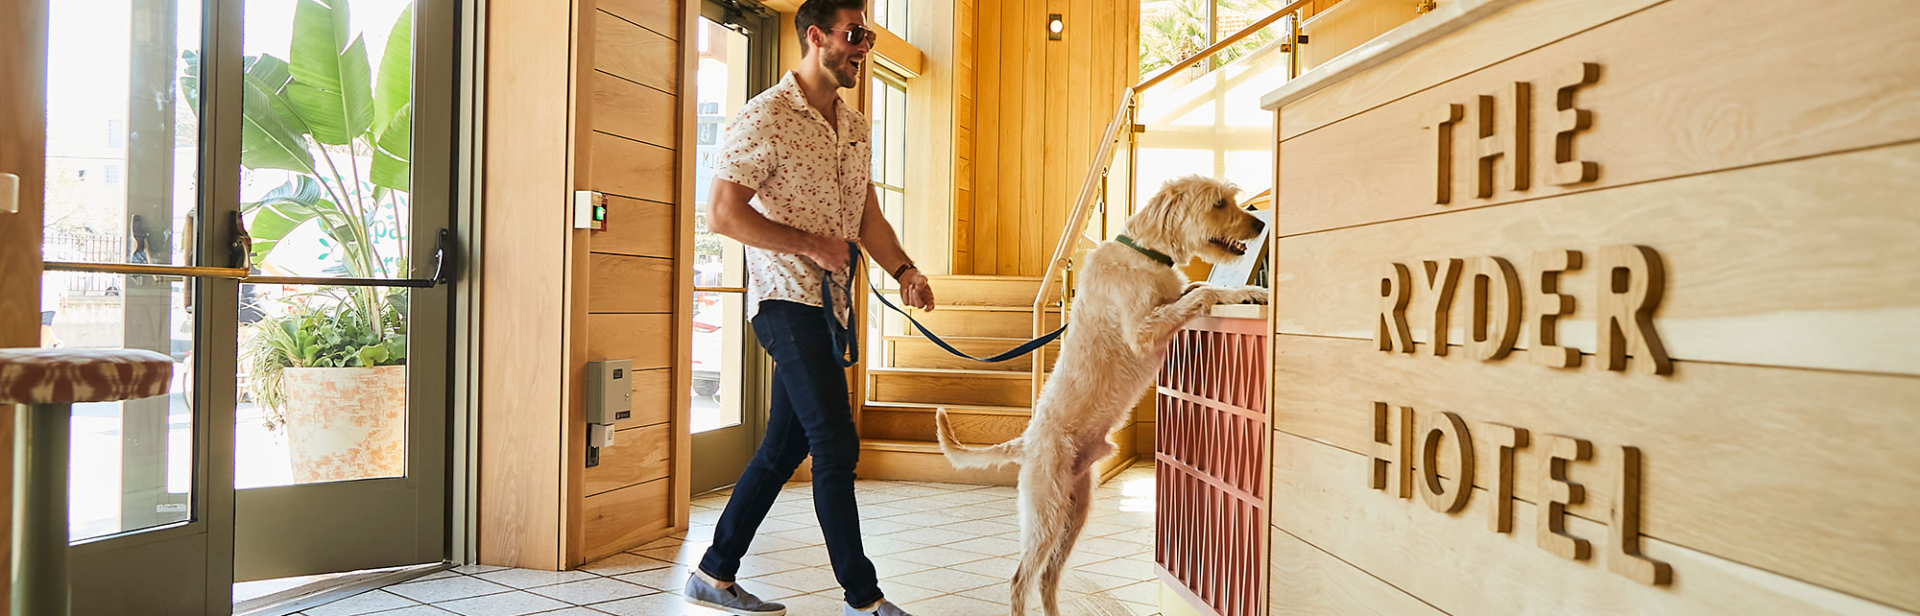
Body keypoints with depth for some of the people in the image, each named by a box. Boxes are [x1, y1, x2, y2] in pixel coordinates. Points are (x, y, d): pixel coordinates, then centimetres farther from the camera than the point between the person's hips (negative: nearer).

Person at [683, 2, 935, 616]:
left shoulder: (855, 126, 16)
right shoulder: (766, 117, -8)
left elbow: (867, 216, 18)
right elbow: (724, 215, -14)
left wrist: (903, 269, 1)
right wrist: (812, 245, -14)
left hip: (829, 306, 8)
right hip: (788, 298, -8)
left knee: (784, 448, 11)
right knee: (836, 446, -8)